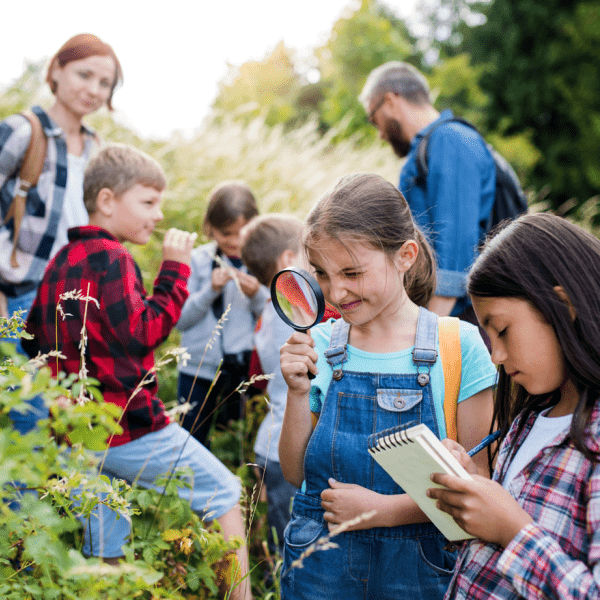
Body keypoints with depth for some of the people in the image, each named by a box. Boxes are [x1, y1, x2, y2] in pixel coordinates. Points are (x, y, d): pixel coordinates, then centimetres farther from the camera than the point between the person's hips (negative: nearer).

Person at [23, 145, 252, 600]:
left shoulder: (61, 261, 14)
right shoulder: (110, 257, -13)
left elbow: (33, 339, 19)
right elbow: (144, 331, -18)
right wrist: (175, 269, -12)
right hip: (128, 425, -8)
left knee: (104, 553, 14)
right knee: (224, 494, 6)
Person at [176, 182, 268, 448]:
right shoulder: (198, 260, 0)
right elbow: (180, 319, -4)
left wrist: (256, 295, -17)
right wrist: (211, 290, -15)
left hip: (246, 367, 0)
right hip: (199, 368, 1)